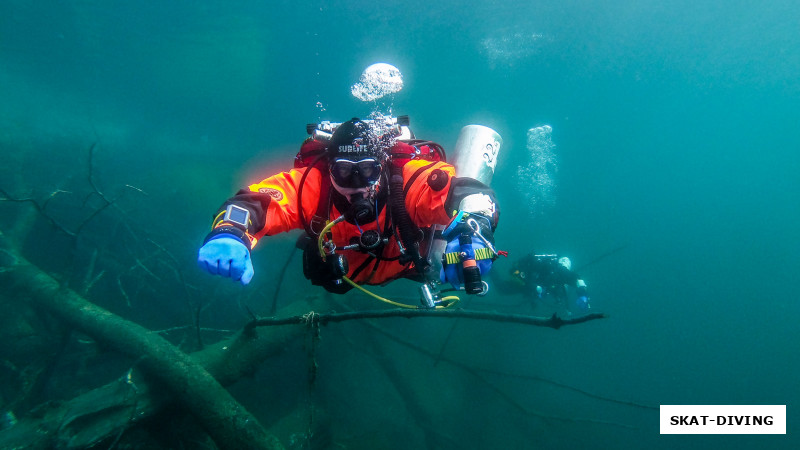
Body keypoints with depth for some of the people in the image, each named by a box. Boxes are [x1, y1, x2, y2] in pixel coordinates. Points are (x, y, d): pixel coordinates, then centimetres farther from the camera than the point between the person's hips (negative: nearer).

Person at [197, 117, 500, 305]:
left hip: (404, 267, -1)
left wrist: (471, 232, -80)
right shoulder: (310, 183, -40)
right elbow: (251, 203, -49)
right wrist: (228, 235, -73)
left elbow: (469, 192, -56)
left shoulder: (410, 177, -44)